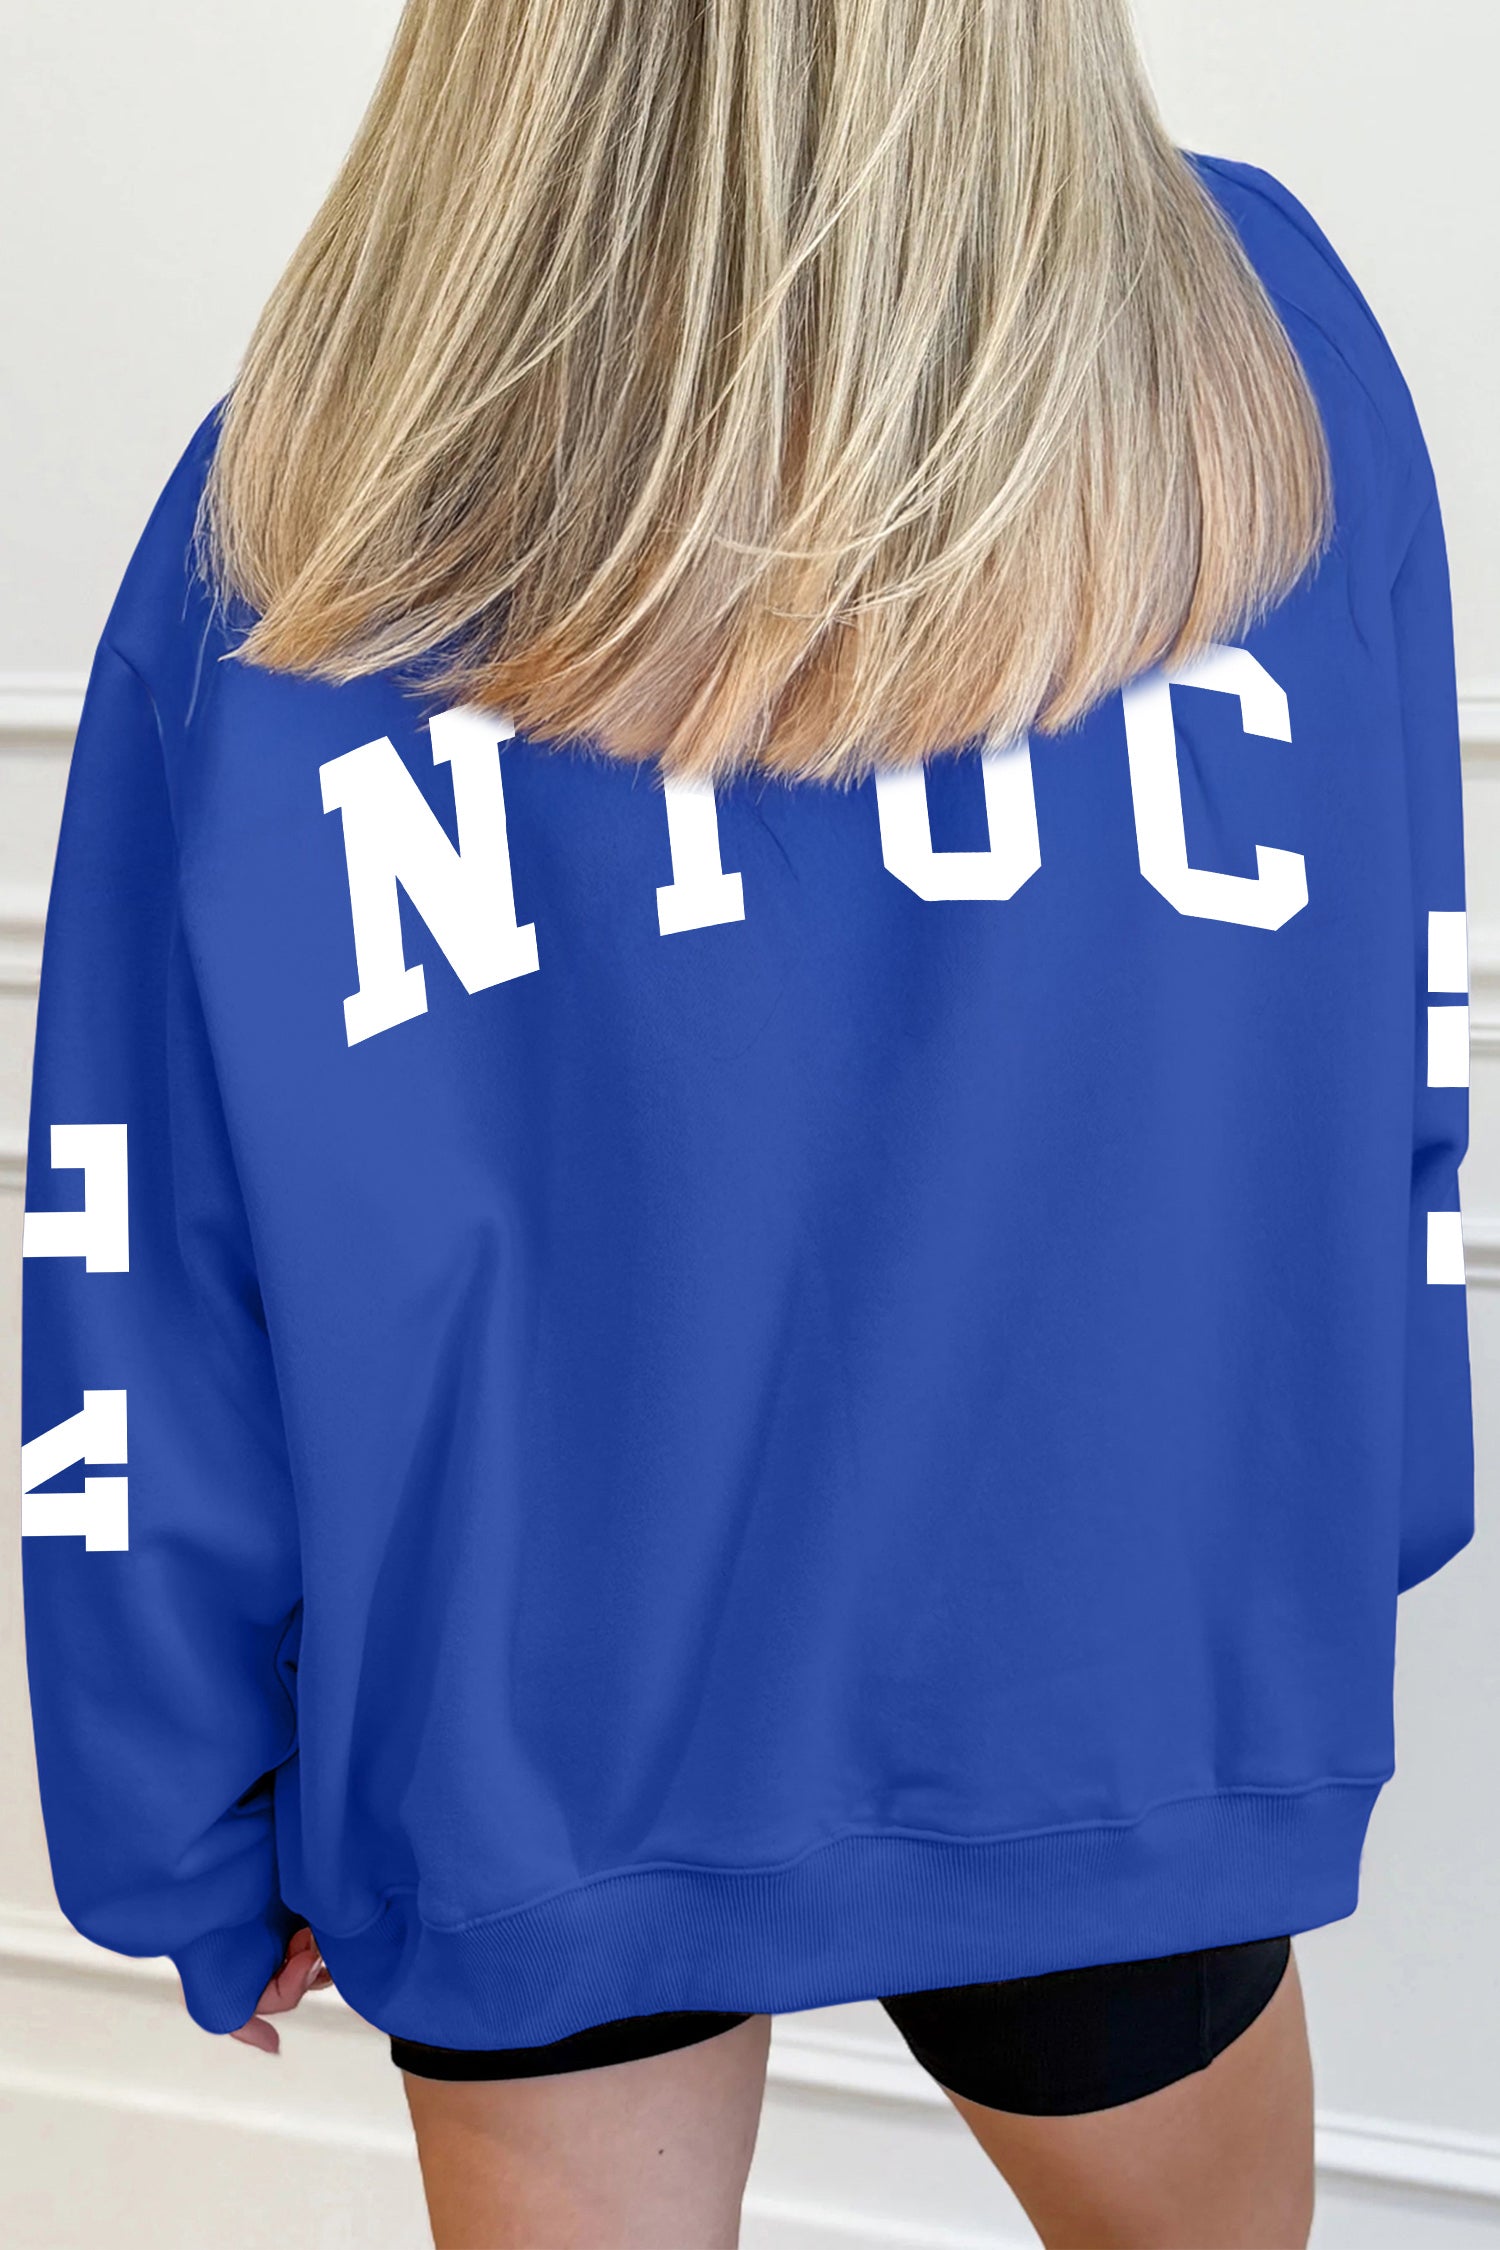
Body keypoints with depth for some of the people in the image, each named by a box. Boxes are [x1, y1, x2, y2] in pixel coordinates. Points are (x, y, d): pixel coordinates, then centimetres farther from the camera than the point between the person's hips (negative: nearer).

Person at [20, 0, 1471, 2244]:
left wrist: (194, 1831, 5)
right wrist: (1359, 1537, 13)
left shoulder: (303, 511, -15)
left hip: (524, 1748, 0)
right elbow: (1399, 1062, -3)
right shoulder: (1258, 338, -13)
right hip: (1118, 1705, 1)